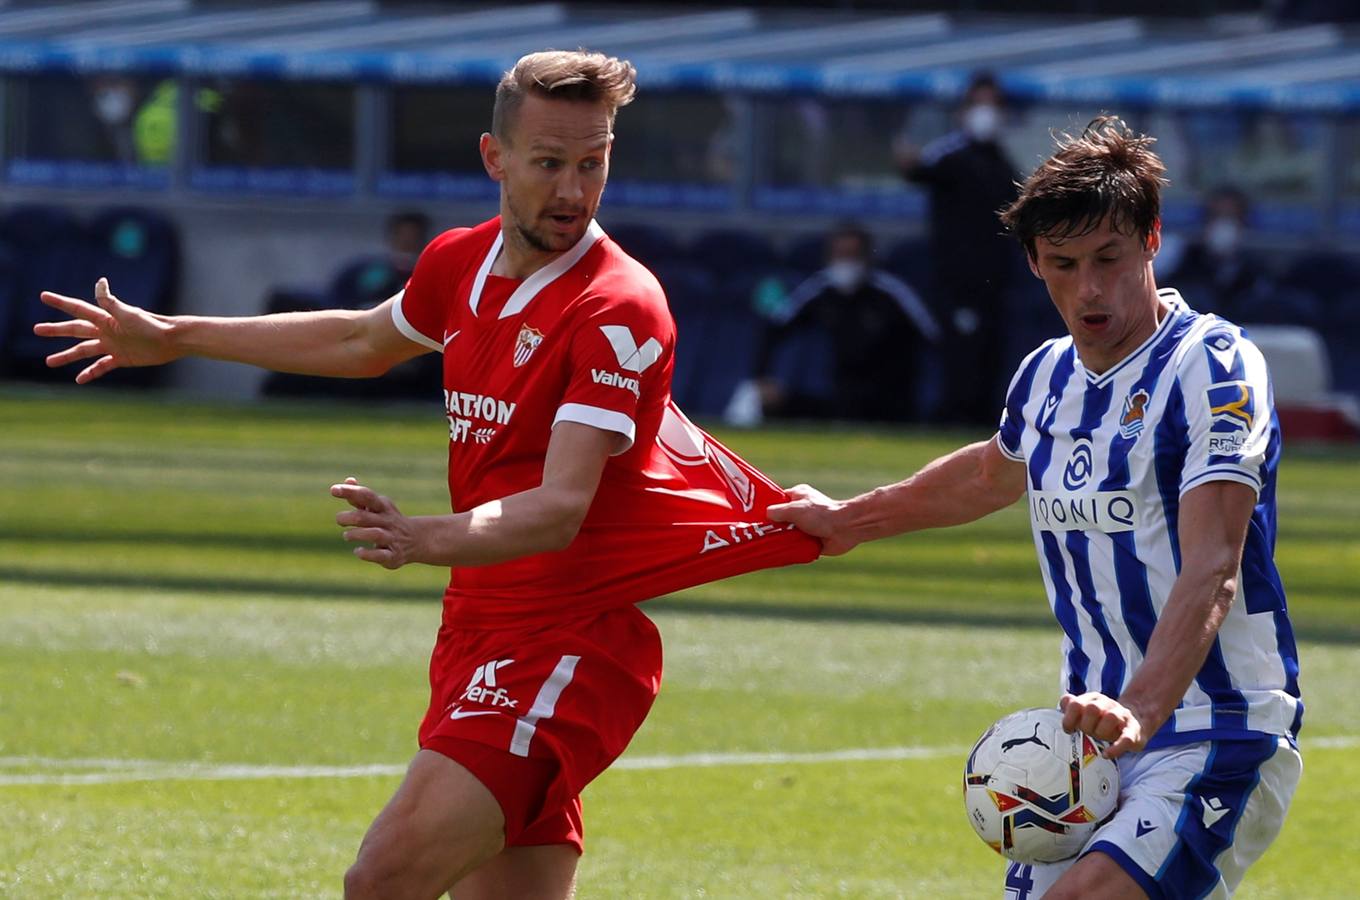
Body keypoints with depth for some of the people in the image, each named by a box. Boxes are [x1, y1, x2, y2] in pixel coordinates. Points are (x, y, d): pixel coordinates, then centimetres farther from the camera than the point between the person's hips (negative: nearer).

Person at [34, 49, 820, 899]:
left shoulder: (618, 311, -17)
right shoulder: (461, 264, 6)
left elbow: (561, 510, -27)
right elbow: (364, 340, 30)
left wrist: (428, 539, -45)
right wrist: (173, 337, 37)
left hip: (563, 650, -8)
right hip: (479, 630, 8)